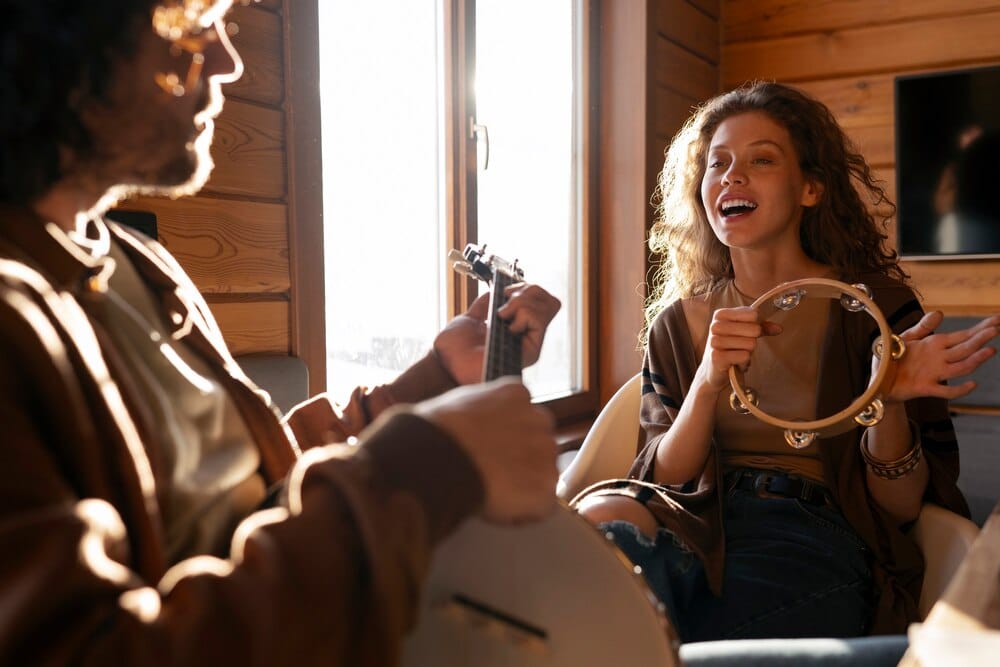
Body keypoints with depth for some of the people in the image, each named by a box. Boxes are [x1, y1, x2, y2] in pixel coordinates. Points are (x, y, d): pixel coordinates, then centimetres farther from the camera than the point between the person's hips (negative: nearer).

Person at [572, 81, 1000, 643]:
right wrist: (709, 381, -16)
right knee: (600, 515, -32)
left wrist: (888, 400, -18)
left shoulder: (875, 306, 3)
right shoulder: (678, 323, 11)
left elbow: (900, 507, 2)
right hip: (699, 527, 3)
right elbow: (664, 480, 1)